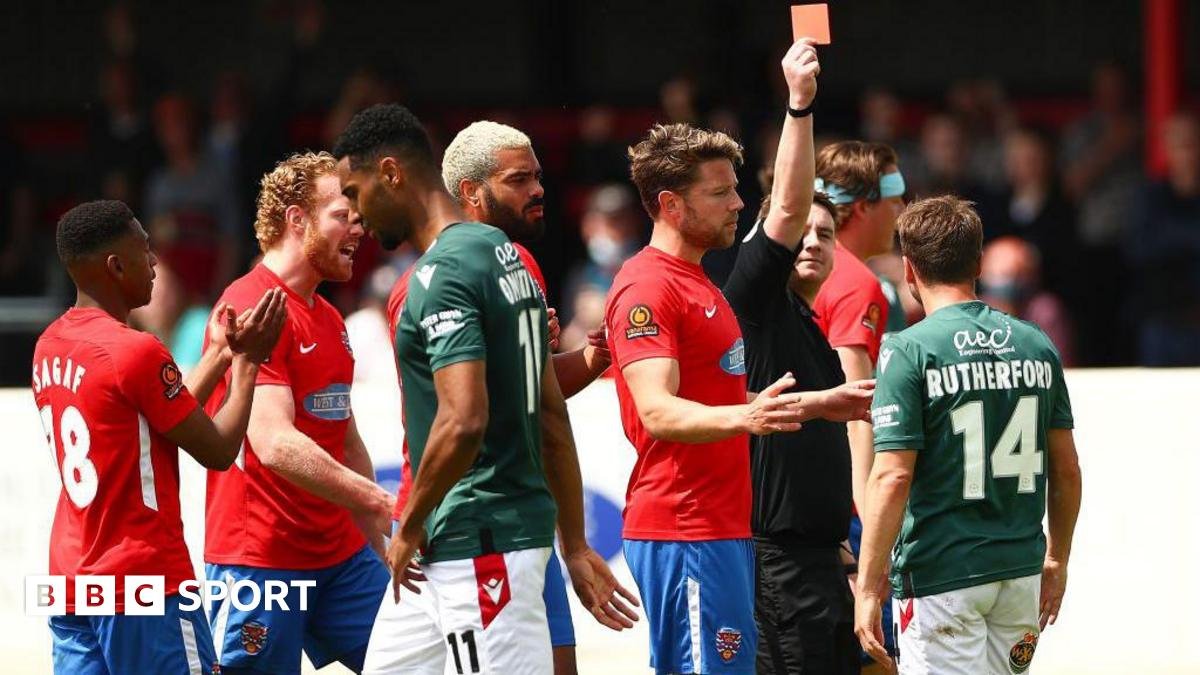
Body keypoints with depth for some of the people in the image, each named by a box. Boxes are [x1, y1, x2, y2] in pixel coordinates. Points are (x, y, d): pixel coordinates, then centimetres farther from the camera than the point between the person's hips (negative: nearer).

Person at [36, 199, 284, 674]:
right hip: (146, 585, -8)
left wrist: (219, 355, 22)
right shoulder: (136, 351, -16)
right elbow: (218, 451, -8)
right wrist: (246, 362, 3)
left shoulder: (50, 347, 10)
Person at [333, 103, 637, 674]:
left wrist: (410, 527, -13)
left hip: (478, 545, -10)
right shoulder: (501, 253, 14)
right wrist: (575, 547, 20)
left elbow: (463, 420, -26)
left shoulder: (444, 273, -16)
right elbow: (553, 416, 17)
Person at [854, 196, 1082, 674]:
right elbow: (1066, 469, 11)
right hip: (1020, 571, 5)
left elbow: (892, 478, -15)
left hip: (940, 576, -5)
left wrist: (869, 588, -12)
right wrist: (1057, 559, 23)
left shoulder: (909, 351, -10)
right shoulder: (1037, 346, 7)